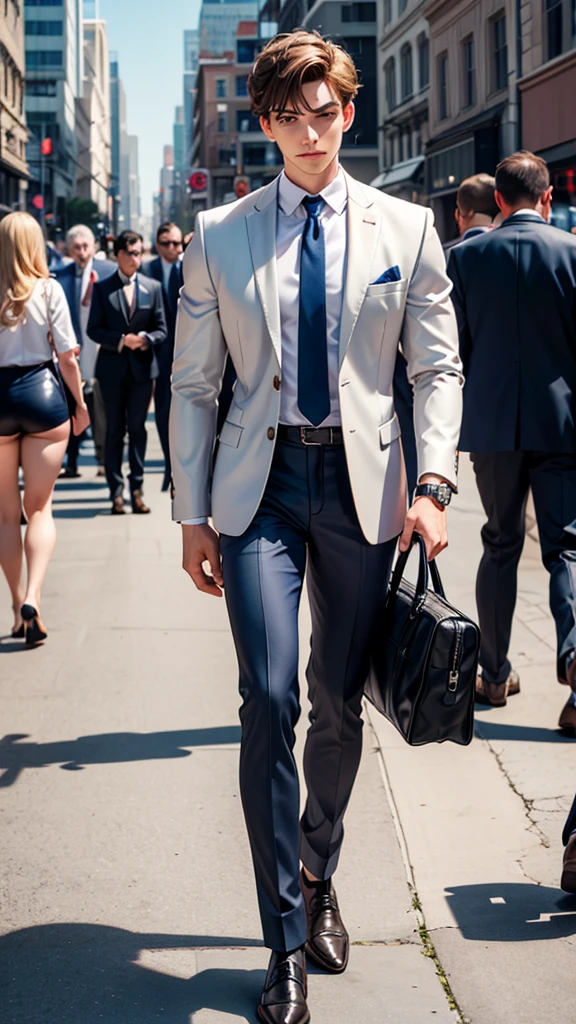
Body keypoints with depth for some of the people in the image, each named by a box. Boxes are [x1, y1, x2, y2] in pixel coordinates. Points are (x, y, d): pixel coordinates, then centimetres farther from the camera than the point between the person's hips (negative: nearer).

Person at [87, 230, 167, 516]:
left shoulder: (152, 288, 6)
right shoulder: (102, 288, 3)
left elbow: (161, 330, 5)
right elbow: (94, 329, -1)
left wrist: (144, 339, -16)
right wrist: (121, 340, -16)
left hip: (142, 367, 1)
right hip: (112, 368, -1)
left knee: (137, 428, 5)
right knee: (114, 430, 4)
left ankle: (137, 489, 11)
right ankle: (116, 492, 8)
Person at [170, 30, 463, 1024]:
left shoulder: (405, 227, 4)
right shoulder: (219, 236, 4)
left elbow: (438, 367, 5)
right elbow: (192, 385, 6)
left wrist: (432, 483, -7)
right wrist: (191, 512, 2)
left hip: (362, 480, 1)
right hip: (260, 483, -1)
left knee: (341, 706, 9)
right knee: (270, 700, -10)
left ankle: (317, 877, 33)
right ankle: (288, 940, 1)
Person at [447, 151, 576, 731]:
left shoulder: (466, 257, 0)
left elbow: (453, 347, 4)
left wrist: (455, 419, 15)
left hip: (491, 422, 2)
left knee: (501, 544, 15)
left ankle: (494, 673, 21)